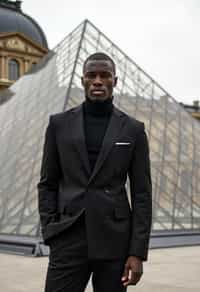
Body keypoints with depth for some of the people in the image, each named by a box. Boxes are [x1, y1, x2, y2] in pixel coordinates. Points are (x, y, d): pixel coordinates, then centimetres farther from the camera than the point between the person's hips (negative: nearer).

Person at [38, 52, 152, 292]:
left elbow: (141, 194, 1)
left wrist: (138, 253, -5)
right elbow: (47, 184, 8)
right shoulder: (59, 124, 5)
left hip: (114, 240, 0)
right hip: (69, 238, 0)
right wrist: (50, 234, -3)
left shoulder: (133, 129, 3)